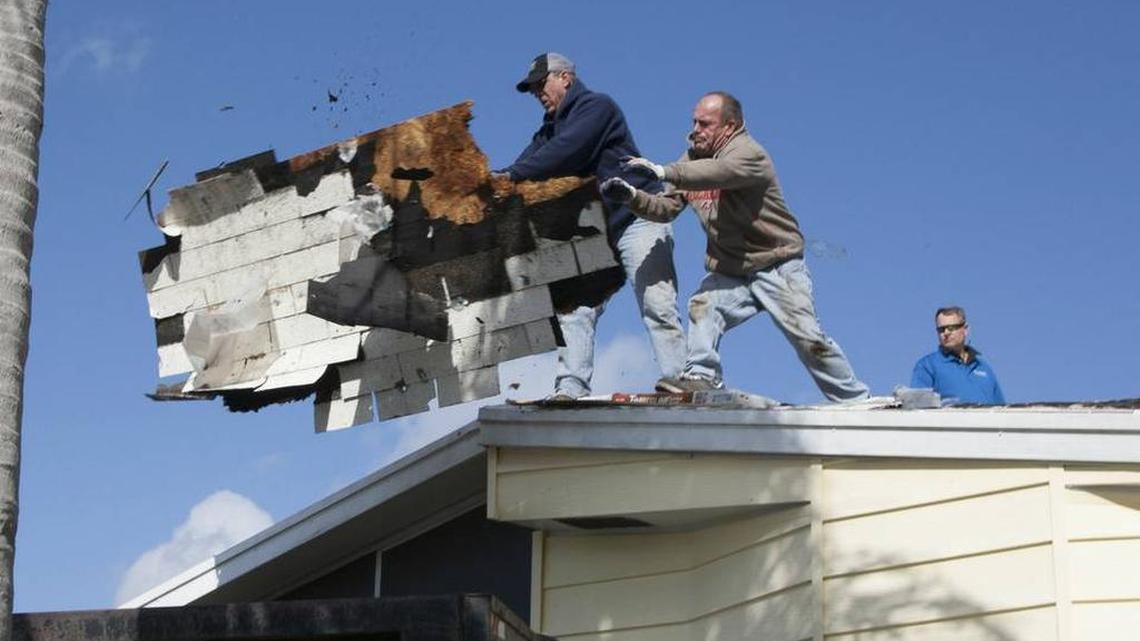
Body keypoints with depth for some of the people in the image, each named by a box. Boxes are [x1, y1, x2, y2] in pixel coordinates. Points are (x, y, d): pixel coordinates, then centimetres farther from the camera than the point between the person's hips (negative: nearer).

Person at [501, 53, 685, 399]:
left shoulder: (596, 106, -6)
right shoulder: (552, 126, 20)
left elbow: (564, 153, -21)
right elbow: (530, 160, 6)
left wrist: (511, 175, -23)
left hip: (637, 218, -8)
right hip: (593, 230, 8)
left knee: (657, 307, -12)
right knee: (574, 308, -3)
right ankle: (571, 388, -6)